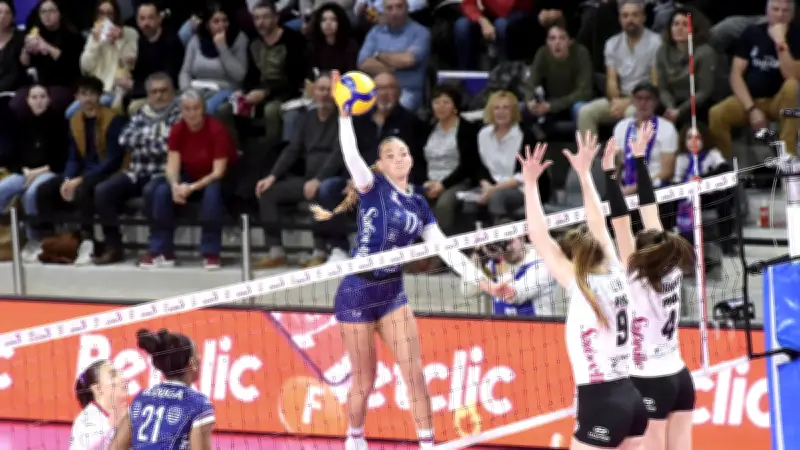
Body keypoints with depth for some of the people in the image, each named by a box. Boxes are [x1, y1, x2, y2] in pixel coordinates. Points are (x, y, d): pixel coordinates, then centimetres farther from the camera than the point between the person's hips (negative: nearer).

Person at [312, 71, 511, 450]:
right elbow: (351, 155, -26)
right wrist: (344, 113, -40)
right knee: (364, 380, 3)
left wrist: (483, 282, 0)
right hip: (357, 293, -5)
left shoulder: (418, 205, 8)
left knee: (415, 373, -3)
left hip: (393, 293, 5)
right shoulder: (373, 188, -7)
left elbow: (447, 251, 8)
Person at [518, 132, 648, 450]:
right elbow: (598, 226, 20)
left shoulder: (583, 287, -10)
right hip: (630, 399, 8)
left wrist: (531, 184, -3)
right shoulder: (615, 277, 8)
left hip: (601, 404, -8)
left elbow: (540, 239, -9)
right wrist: (584, 173, 26)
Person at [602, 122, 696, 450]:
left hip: (651, 384, -7)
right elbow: (650, 211, 4)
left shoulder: (639, 282, -15)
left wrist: (609, 173, -20)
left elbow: (621, 224, -21)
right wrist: (639, 158, 10)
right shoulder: (671, 272, 1)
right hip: (680, 378, 7)